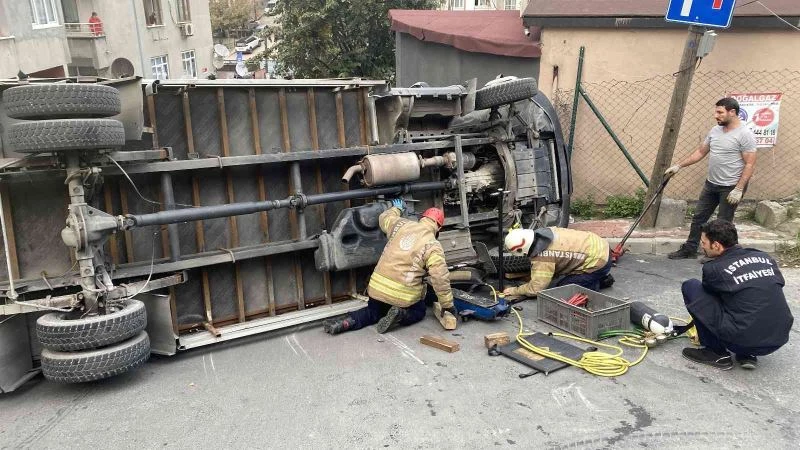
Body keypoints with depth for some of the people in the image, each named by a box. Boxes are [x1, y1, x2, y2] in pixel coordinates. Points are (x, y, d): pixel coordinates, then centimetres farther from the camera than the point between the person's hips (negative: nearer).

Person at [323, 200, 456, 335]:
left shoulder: (401, 224, 1)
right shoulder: (433, 247, -12)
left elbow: (384, 218, 22)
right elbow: (440, 279, -15)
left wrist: (396, 208, 42)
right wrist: (448, 305, -6)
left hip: (377, 288, 4)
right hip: (404, 295, -4)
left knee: (373, 313, 28)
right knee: (418, 312, 26)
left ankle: (347, 322, 1)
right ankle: (401, 315, -6)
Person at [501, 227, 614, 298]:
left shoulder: (543, 257, -25)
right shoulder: (540, 233, -1)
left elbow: (535, 289, -20)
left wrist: (514, 291, -6)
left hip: (599, 263, -9)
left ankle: (593, 287, 2)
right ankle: (602, 278, 21)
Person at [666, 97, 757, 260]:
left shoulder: (745, 134, -16)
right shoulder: (715, 131, 6)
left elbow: (750, 164, -18)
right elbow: (700, 152, 14)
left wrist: (739, 189, -23)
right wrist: (678, 165, 7)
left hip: (730, 188, -7)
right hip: (711, 184, 7)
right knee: (698, 217, 12)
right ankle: (689, 249, 23)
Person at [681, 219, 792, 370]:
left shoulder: (713, 269, -7)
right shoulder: (765, 257, 8)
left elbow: (708, 296, 12)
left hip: (742, 341, -6)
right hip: (779, 340, 6)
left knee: (690, 286, 3)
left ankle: (717, 353, 6)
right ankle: (747, 355, 16)